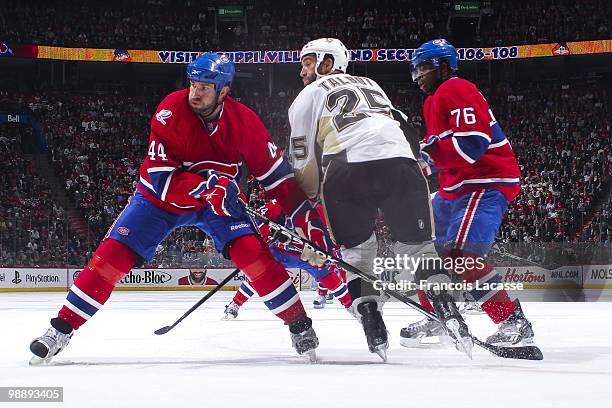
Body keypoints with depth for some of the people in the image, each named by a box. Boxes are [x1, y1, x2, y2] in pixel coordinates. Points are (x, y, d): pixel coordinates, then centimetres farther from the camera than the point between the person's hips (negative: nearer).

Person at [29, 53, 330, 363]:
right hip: (160, 197, -1)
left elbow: (275, 174, -11)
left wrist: (308, 218, -16)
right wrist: (205, 187, -43)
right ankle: (61, 329, -2)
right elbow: (159, 176, -29)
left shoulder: (243, 121, -19)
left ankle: (300, 325, -8)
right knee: (114, 253, -12)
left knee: (252, 252, -20)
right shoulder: (171, 110, -26)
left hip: (218, 197, 1)